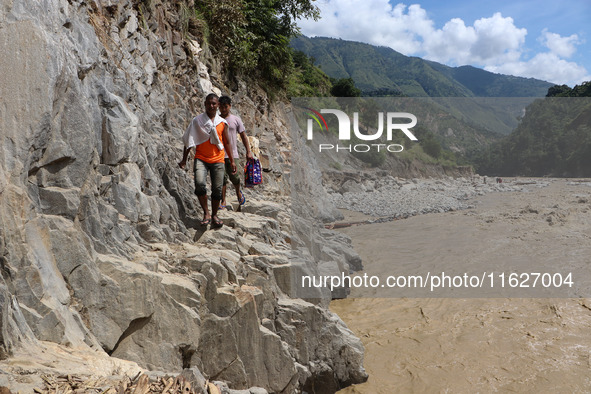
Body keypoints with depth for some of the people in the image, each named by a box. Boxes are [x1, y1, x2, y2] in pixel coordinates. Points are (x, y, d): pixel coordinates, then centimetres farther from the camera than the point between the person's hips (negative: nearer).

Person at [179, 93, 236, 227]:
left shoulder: (222, 123, 9)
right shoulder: (197, 121, 3)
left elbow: (226, 143, 16)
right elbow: (189, 141, 6)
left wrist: (232, 161, 13)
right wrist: (184, 160, 3)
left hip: (217, 160, 2)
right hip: (201, 158, -2)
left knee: (217, 189, 0)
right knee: (200, 184, -23)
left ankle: (214, 215, 17)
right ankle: (206, 214, -11)